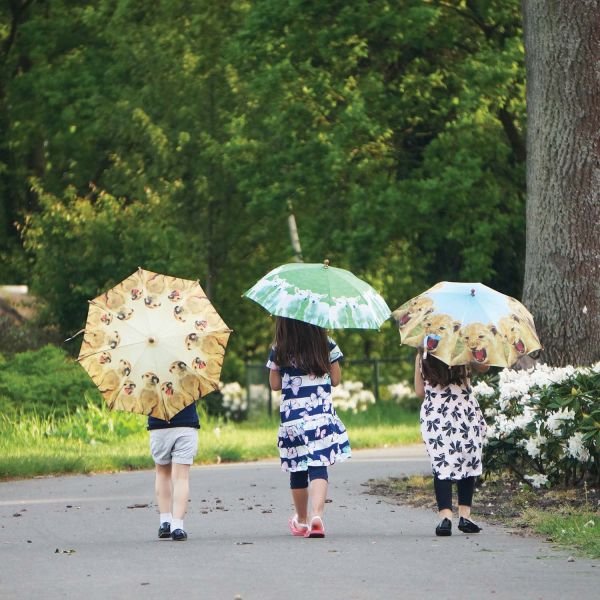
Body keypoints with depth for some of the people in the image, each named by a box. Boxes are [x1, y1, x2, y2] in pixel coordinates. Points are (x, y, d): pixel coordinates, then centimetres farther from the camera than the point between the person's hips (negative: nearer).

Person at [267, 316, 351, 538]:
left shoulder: (278, 351, -2)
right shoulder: (327, 346, -2)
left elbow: (275, 384, 6)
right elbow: (336, 379, 6)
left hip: (291, 417, 1)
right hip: (321, 416, -1)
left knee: (298, 471, 13)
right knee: (319, 468, -7)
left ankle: (301, 520, 27)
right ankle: (317, 515, -27)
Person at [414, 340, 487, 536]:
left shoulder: (422, 357, 0)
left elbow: (419, 391, 4)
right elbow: (484, 366, 12)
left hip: (433, 415, 1)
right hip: (465, 413, -1)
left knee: (440, 466, 2)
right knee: (469, 464, 11)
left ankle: (445, 516, -12)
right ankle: (464, 516, 9)